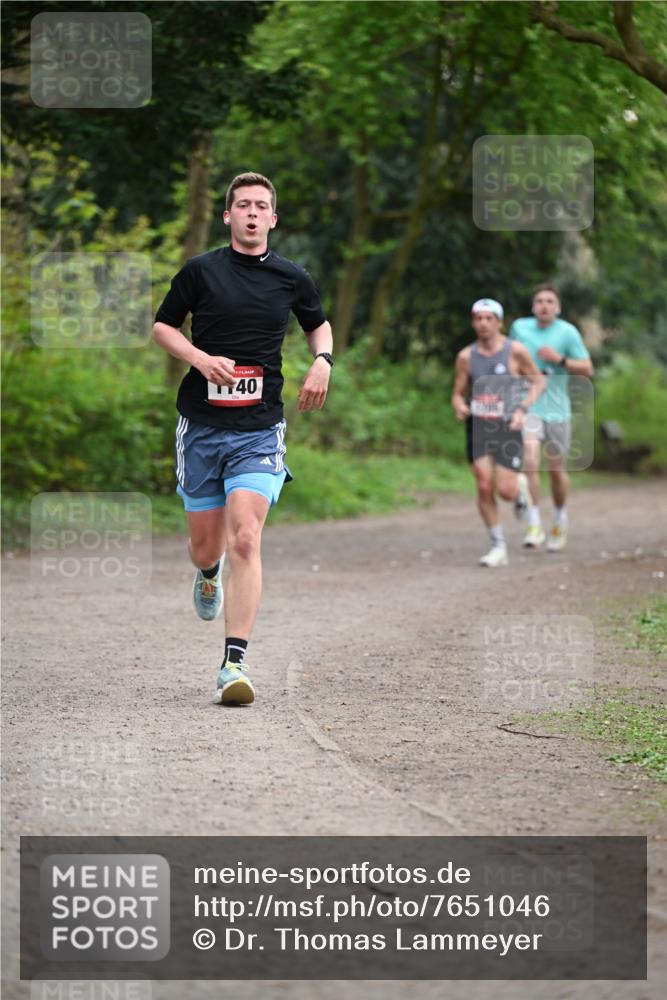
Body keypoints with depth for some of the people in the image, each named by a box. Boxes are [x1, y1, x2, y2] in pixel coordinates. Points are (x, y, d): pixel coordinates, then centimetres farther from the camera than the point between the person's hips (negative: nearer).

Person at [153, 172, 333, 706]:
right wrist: (201, 358, -9)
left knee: (245, 540, -16)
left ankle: (234, 663, -18)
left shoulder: (292, 277, 6)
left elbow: (318, 323, 25)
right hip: (201, 424, 1)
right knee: (206, 543, 7)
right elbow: (163, 326, 9)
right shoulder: (201, 270, 1)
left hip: (260, 427, -1)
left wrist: (322, 361, 4)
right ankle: (209, 574, 48)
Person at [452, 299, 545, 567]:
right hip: (478, 426, 2)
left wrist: (522, 409, -8)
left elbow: (538, 382, 6)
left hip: (507, 426, -2)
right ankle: (498, 547, 1)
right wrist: (459, 407, -14)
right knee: (484, 487, -9)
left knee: (505, 491, -9)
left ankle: (520, 486, 30)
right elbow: (458, 393, 9)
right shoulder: (466, 356, 3)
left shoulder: (515, 351, -3)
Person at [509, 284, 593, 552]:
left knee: (557, 470, 10)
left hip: (557, 409, 0)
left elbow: (587, 369, -3)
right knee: (529, 460, -21)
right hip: (528, 407, 0)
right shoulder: (520, 327, 3)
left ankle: (560, 522, 36)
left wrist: (560, 359, -16)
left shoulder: (568, 332, -4)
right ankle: (534, 525, -18)